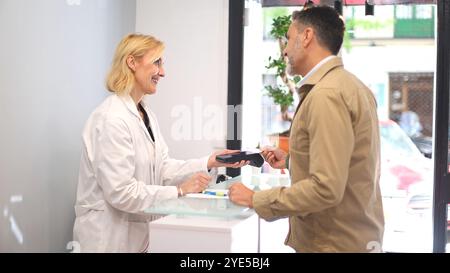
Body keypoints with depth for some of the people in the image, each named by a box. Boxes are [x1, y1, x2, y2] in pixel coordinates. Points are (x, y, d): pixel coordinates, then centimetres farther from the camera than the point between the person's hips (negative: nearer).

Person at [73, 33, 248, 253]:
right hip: (110, 237, -9)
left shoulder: (145, 114, 9)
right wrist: (179, 191, -20)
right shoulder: (112, 119, -21)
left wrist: (209, 163, -7)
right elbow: (120, 192, -24)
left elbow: (162, 169, 4)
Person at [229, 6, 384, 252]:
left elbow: (326, 189, -26)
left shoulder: (326, 94, -21)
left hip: (336, 244, -9)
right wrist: (291, 161, 12)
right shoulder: (347, 84, 8)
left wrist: (255, 199, -17)